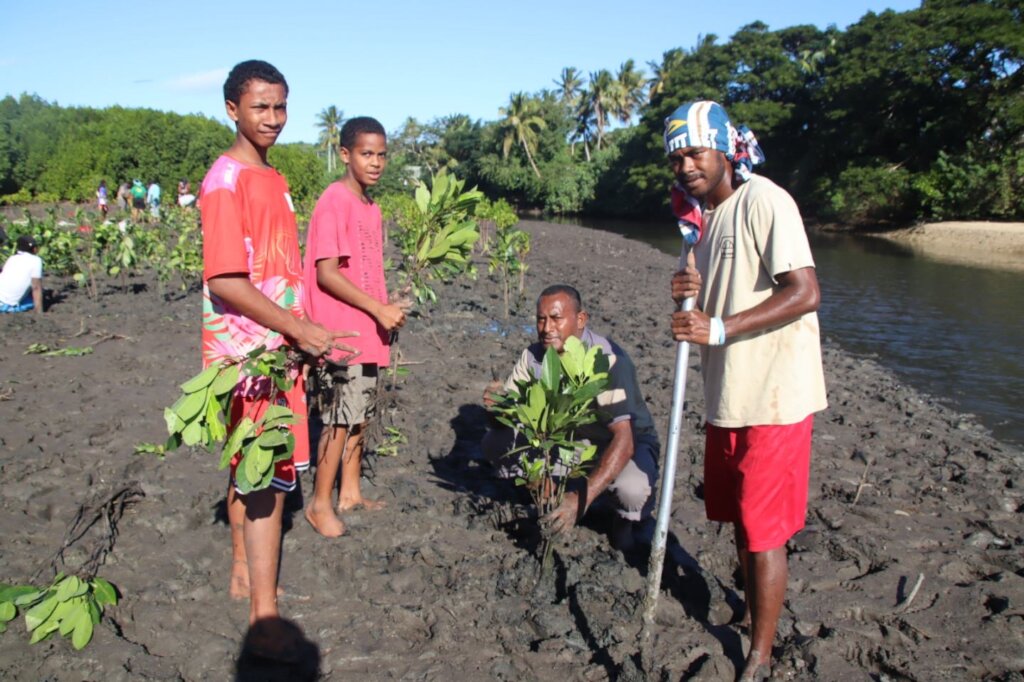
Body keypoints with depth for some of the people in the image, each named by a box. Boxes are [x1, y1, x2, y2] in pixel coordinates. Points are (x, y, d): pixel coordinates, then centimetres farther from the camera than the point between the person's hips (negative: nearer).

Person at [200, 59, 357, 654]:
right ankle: (264, 614, 5)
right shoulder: (227, 179, -15)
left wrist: (299, 342, 16)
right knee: (271, 477, -5)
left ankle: (245, 574, 33)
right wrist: (301, 329, -20)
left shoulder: (273, 178, 13)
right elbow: (225, 282, -22)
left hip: (277, 347, 9)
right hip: (249, 353, -9)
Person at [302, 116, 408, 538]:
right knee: (341, 420, -2)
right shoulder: (334, 201, -13)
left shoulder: (370, 207, 13)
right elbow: (327, 273, -18)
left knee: (360, 416, 15)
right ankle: (320, 503, 12)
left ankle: (350, 492, 28)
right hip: (341, 333, -8)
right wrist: (378, 309, -19)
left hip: (369, 331, 8)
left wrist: (386, 310, 6)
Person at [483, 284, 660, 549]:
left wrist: (582, 498, -49)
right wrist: (495, 404, -34)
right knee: (496, 443, -15)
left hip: (621, 441, -4)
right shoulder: (534, 356, -13)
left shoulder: (607, 359, -30)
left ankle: (627, 521, 1)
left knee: (632, 488, -38)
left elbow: (624, 438, -38)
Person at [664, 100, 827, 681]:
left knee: (763, 529, 0)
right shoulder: (708, 214, 13)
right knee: (737, 515, 19)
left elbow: (804, 292, -22)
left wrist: (718, 327, -27)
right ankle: (751, 616, 39)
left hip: (773, 393, -9)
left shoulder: (763, 201, -14)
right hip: (728, 392, 9)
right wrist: (692, 293, -5)